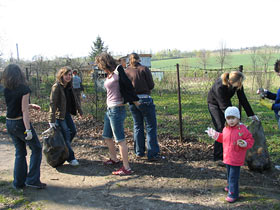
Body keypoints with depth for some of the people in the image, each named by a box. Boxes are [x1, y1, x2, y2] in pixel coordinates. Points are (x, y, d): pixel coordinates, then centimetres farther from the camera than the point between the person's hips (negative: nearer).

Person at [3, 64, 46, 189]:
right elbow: (24, 110, -20)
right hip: (21, 123, -7)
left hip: (9, 123, 7)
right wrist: (28, 129, -20)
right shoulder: (24, 89, -16)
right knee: (36, 149, 9)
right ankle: (32, 179, 7)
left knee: (20, 152, 17)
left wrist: (31, 106, 24)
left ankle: (19, 182, 22)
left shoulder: (6, 90, 3)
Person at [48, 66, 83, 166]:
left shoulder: (69, 85, 7)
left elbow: (74, 99, 19)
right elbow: (52, 103, -20)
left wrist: (79, 110, 24)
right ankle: (71, 158, 5)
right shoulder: (56, 86, -17)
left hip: (67, 113, 8)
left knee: (73, 131, 12)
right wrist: (51, 120, -24)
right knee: (66, 135, -5)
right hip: (59, 114, -8)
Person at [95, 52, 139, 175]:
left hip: (117, 110, -9)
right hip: (110, 110, 9)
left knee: (120, 139, -5)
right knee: (106, 136, 21)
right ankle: (114, 158, 41)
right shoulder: (109, 75, 12)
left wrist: (135, 101, -5)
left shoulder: (117, 73, -14)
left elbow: (128, 86, -11)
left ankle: (126, 168, 3)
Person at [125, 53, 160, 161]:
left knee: (137, 126, 17)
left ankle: (139, 152, 23)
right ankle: (152, 154, 2)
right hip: (145, 100, -4)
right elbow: (151, 85, -7)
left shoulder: (126, 71, 4)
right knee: (151, 127, 3)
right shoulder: (144, 69, -6)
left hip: (132, 101, 5)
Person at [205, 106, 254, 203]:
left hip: (236, 159, -7)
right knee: (229, 174, 24)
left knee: (233, 176, -2)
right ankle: (230, 186, 45)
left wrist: (245, 144, -27)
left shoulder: (243, 129, -16)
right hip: (227, 157, 7)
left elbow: (250, 140, -9)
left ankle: (233, 194, 8)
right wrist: (215, 135, 12)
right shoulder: (225, 129, 4)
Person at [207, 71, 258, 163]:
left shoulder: (238, 84, -22)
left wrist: (251, 115, -6)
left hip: (226, 102, 6)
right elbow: (224, 107, -35)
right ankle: (219, 158, -5)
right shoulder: (219, 86, -40)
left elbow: (243, 99, -11)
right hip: (215, 104, -6)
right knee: (221, 129, -13)